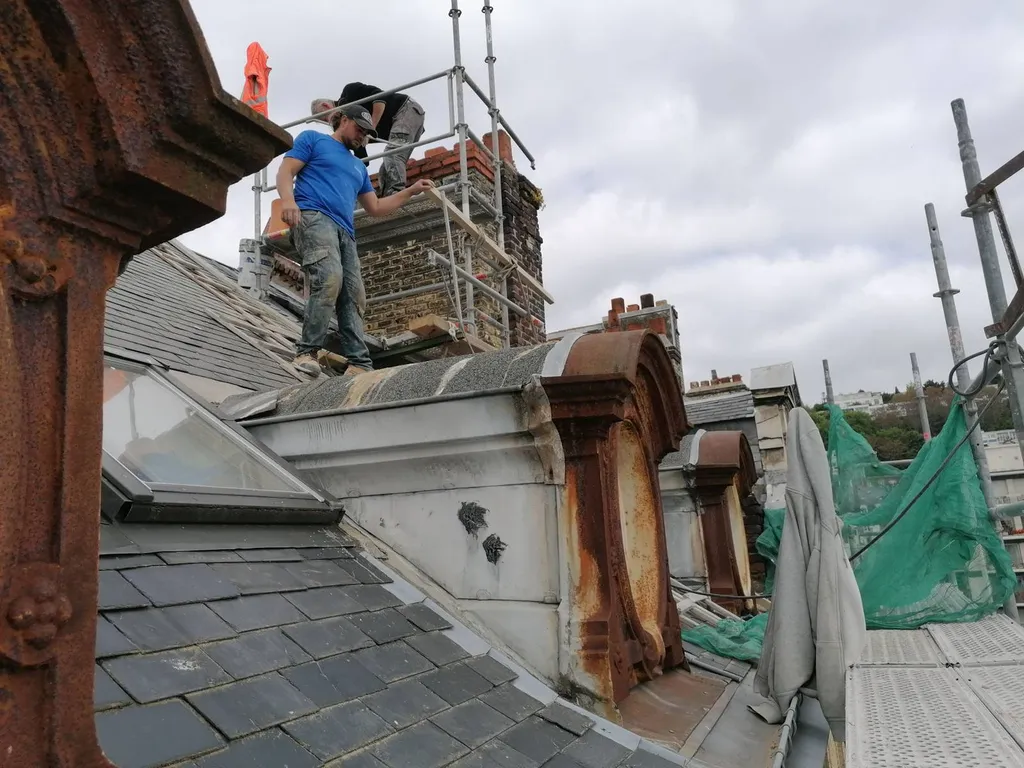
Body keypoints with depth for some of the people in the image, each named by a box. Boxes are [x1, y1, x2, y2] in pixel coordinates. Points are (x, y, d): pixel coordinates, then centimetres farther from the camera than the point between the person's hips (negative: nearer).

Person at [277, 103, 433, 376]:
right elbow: (285, 172, 5)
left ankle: (359, 363, -13)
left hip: (346, 232, 7)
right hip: (314, 216, -7)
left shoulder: (358, 167, 35)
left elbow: (376, 208, 33)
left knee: (353, 296, -7)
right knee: (330, 278, -30)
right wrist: (288, 199, -17)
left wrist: (411, 191, 26)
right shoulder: (312, 139, 17)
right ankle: (307, 351, -27)